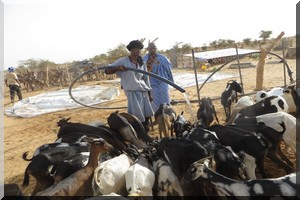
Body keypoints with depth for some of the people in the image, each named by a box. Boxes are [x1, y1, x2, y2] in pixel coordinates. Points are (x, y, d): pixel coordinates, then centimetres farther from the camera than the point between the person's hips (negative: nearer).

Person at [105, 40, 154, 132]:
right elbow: (107, 70, -5)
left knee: (147, 114, 10)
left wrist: (149, 93, 15)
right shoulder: (123, 61, -4)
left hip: (143, 91, 6)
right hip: (132, 91, -6)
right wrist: (117, 68, -26)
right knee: (137, 116, -8)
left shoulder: (142, 63, 12)